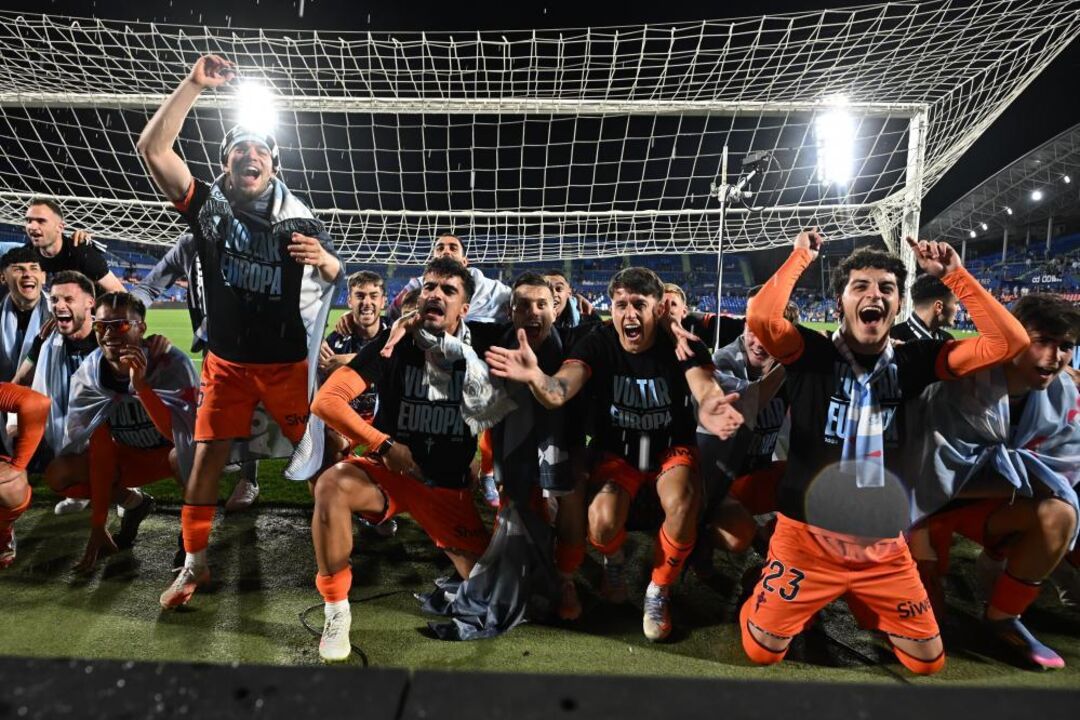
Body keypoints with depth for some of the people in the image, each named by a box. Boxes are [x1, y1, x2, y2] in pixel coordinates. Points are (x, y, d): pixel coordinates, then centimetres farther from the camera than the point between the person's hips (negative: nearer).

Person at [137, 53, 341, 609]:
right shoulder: (208, 206, -2)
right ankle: (195, 564, 16)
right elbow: (152, 147, -11)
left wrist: (324, 260, -22)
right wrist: (194, 84, -16)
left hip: (288, 361, 0)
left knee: (320, 451, 1)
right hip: (226, 360, 1)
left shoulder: (299, 220, -2)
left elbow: (339, 281, 3)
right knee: (208, 455, 1)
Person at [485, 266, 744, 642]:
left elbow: (705, 387, -34)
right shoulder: (598, 344, -15)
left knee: (683, 504, -32)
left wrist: (711, 408, -61)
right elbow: (557, 393, -30)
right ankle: (613, 559, 15)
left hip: (671, 448, 0)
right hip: (617, 450, 0)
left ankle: (659, 591, -3)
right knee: (602, 521, -27)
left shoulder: (681, 343, -16)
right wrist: (534, 376, -55)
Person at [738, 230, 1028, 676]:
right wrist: (801, 256, -16)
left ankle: (861, 606, 40)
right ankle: (767, 601, 35)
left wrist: (954, 274, -9)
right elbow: (760, 318, -29)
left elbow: (1009, 342, -7)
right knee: (761, 651, 3)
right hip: (808, 535, -3)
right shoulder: (812, 354, -10)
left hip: (884, 545, 3)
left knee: (929, 660, 15)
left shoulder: (911, 362, 0)